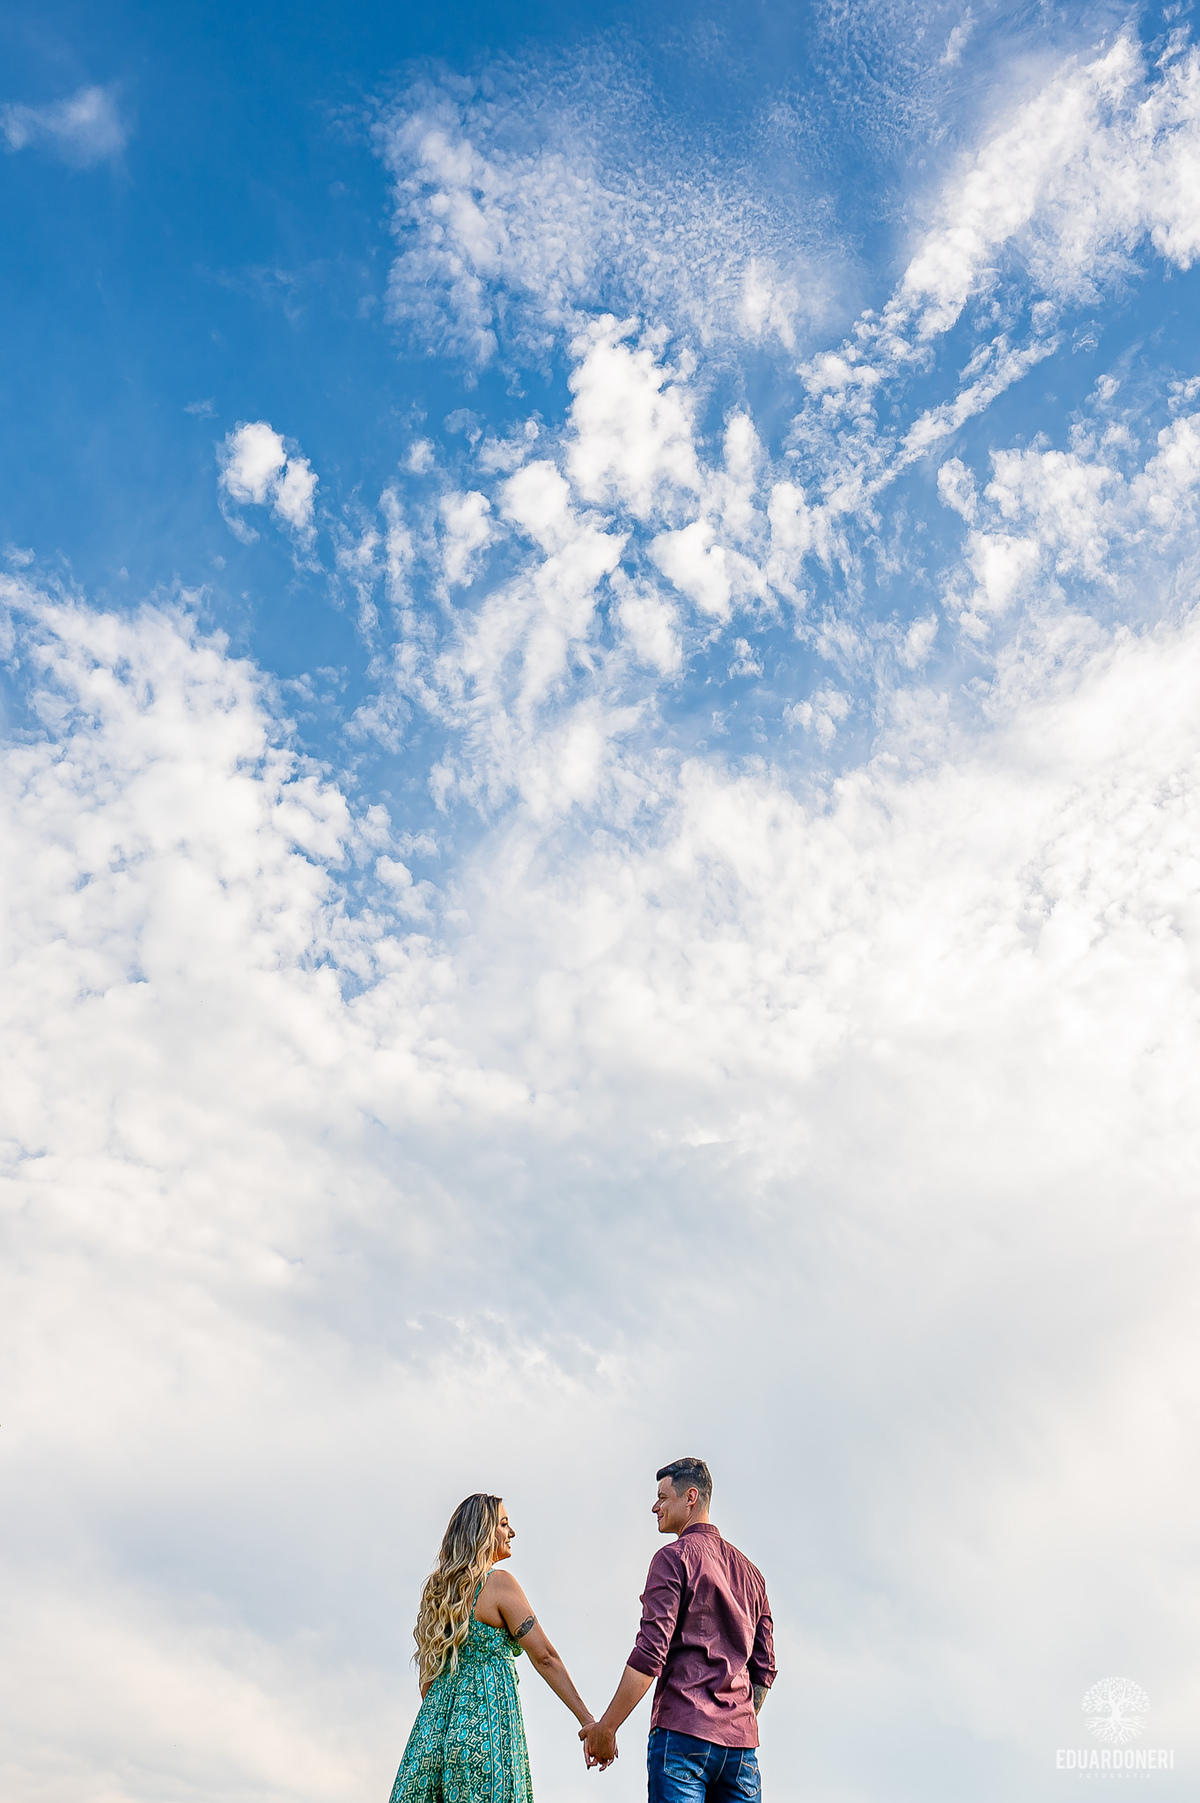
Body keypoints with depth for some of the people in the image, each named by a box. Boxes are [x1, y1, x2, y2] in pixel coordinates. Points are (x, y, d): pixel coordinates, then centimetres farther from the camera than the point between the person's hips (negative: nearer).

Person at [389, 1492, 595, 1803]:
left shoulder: (436, 1587, 13)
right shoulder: (498, 1584, -9)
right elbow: (544, 1657, -11)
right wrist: (588, 1720, -10)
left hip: (434, 1722, 7)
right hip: (485, 1725, -7)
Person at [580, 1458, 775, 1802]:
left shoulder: (674, 1557, -5)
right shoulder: (749, 1571, 17)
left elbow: (650, 1654, -14)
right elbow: (764, 1669, 17)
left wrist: (605, 1727, -10)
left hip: (682, 1731, -6)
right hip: (741, 1741, 7)